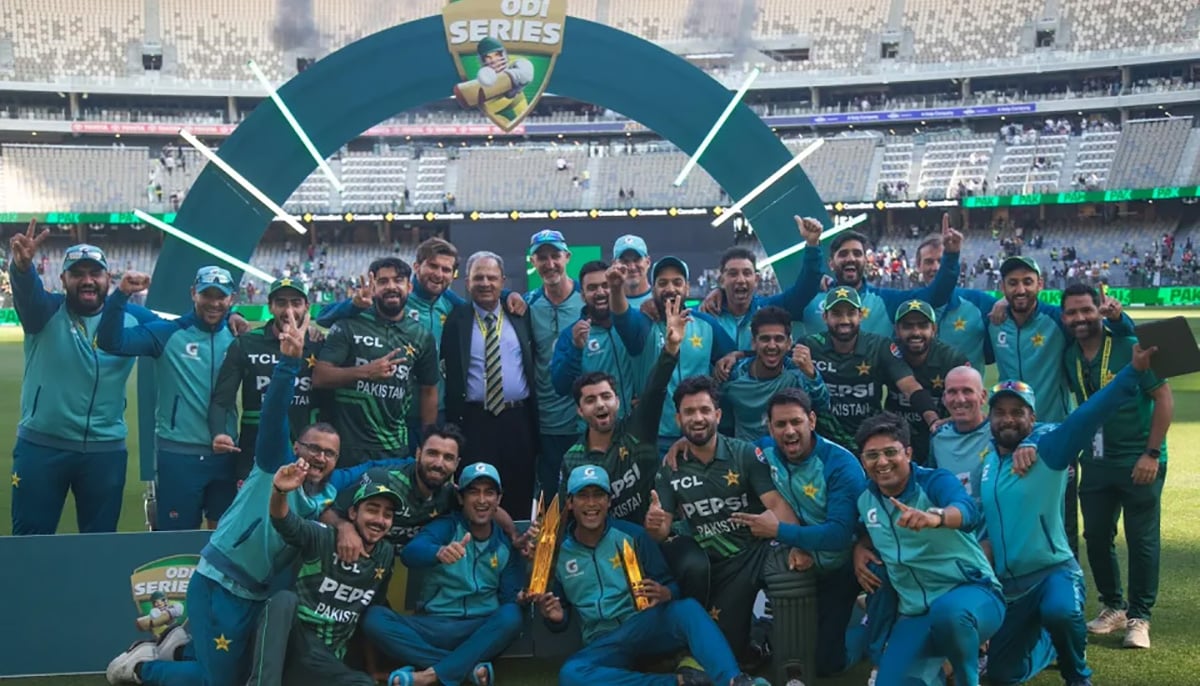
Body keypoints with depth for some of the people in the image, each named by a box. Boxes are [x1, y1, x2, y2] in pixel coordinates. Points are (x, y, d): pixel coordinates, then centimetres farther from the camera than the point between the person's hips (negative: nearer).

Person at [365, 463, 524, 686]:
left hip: (481, 632, 1)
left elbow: (510, 598, 3)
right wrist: (439, 552, -45)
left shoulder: (507, 544, 6)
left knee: (511, 616, -31)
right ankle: (470, 667, -27)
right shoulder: (445, 527, -1)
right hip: (432, 627, 0)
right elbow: (409, 553, -22)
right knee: (374, 617, -26)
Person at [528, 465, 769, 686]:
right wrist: (554, 617, -14)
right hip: (603, 644, 1)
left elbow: (672, 586, 1)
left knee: (687, 608, -31)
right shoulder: (559, 552, 3)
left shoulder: (632, 535, 2)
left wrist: (664, 593, -23)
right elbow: (560, 623, 11)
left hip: (648, 626, 0)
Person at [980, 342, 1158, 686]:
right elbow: (977, 515, 21)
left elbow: (1088, 415, -27)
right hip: (1008, 583, 6)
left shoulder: (1047, 446, -10)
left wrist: (1134, 370, -39)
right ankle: (1053, 643, 44)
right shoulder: (986, 459, 5)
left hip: (1053, 571, -6)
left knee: (1060, 612, -41)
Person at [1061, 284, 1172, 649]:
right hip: (1095, 463, 5)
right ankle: (1113, 607, 26)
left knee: (1141, 540, 0)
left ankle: (1139, 618, 13)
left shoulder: (1130, 348, -13)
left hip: (1139, 462, -5)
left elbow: (1164, 398, -12)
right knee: (1096, 537, 9)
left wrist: (1152, 454, -16)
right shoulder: (1068, 357, 2)